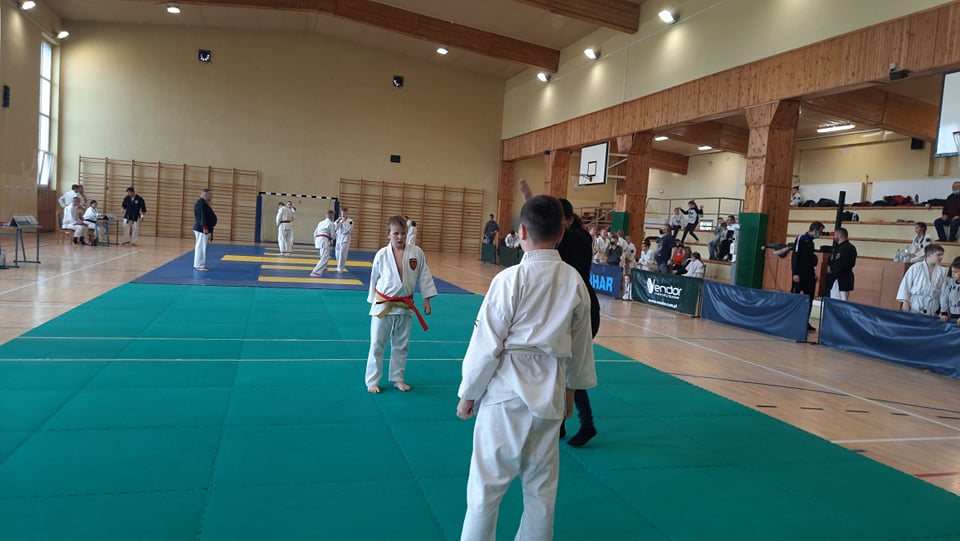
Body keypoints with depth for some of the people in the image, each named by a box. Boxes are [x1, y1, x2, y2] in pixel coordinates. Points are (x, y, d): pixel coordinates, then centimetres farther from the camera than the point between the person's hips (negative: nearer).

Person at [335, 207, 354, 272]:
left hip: (345, 238, -6)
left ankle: (340, 268, -6)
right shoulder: (339, 220, 12)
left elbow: (350, 230, -17)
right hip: (339, 237, 6)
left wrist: (344, 222, -18)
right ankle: (339, 267, 25)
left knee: (342, 253, -12)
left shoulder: (350, 221, -6)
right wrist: (337, 222, -10)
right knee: (338, 253, 9)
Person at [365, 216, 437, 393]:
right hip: (383, 305, -2)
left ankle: (398, 378, 31)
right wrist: (372, 302, 9)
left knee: (401, 345, 15)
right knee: (377, 345, 5)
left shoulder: (416, 253, -7)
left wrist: (427, 299, 1)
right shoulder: (382, 255, -10)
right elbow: (374, 279, 2)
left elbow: (424, 276, 2)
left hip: (405, 306, 2)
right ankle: (372, 381, 17)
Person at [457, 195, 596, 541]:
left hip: (508, 390, -5)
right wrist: (572, 388, 24)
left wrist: (468, 393, 1)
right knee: (542, 484, 17)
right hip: (550, 392, 5)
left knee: (487, 482, 7)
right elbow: (581, 345, 10)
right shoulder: (575, 281, 0)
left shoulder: (510, 279, -15)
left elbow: (487, 344, -12)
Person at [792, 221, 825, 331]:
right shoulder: (801, 239, -9)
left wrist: (813, 273, 14)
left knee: (809, 299, 8)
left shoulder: (811, 241, 16)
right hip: (800, 275, -9)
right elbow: (795, 256, -15)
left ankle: (806, 322, 14)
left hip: (809, 276, 9)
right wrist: (795, 273, -20)